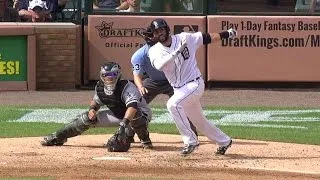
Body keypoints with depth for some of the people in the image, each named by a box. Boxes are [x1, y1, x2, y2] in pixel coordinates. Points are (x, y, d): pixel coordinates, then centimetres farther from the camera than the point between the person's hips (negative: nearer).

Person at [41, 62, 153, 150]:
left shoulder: (126, 87, -34)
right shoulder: (100, 87, -12)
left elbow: (132, 106, -50)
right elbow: (96, 101, 9)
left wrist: (124, 123, -64)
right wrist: (92, 108, -15)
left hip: (142, 115, -6)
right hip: (117, 115, 6)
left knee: (134, 115, -44)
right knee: (87, 118, -5)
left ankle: (145, 140, -19)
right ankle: (57, 138, 5)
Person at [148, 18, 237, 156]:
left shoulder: (185, 38, -8)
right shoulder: (155, 51, -5)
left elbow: (207, 38, 6)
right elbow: (159, 65, -27)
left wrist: (226, 34, 10)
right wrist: (177, 51, -38)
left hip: (195, 84, -5)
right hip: (179, 89, 5)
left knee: (173, 104, -30)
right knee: (198, 121, 17)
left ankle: (190, 141, -25)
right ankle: (224, 141, 40)